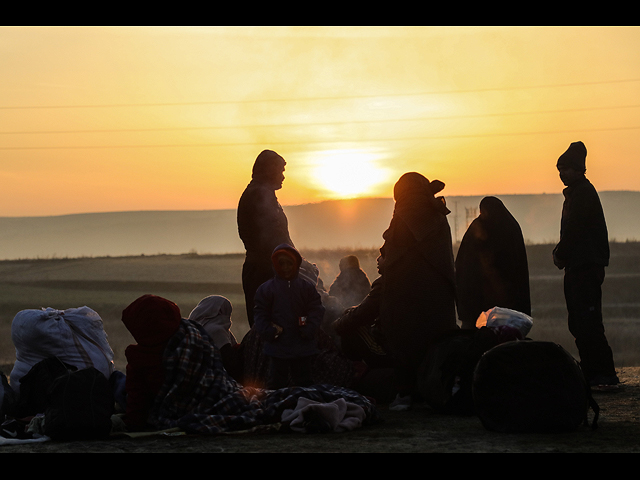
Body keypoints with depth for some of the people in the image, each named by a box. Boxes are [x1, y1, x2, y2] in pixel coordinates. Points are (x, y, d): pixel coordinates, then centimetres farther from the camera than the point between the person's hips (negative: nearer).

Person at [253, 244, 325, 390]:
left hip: (303, 347, 1)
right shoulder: (266, 288, 2)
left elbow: (317, 311, 2)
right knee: (277, 383, 4)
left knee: (304, 383, 8)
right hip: (278, 347, -1)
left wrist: (308, 331, -13)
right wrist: (270, 332, -14)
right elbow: (260, 314, 1)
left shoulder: (307, 288, 5)